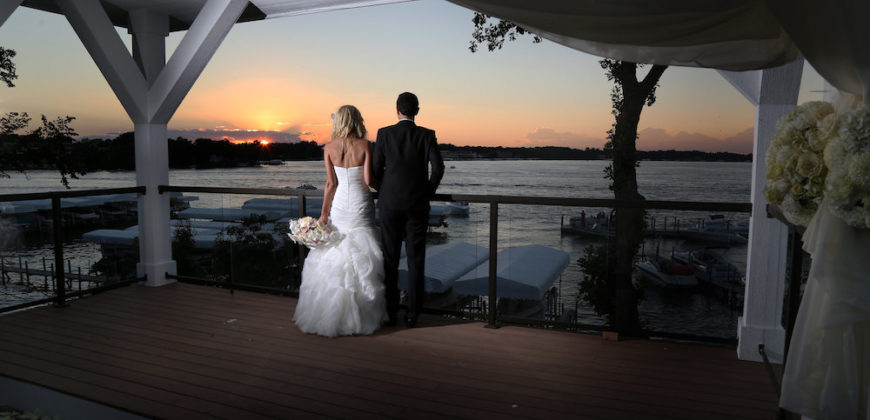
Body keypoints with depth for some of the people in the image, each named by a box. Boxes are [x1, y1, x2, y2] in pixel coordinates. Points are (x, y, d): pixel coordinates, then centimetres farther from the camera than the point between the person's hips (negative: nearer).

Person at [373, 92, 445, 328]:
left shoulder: (384, 134, 0)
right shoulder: (426, 135, -1)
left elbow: (376, 169, 0)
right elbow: (438, 167, -10)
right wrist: (428, 193, 4)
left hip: (390, 204, 0)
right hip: (417, 205, 0)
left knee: (390, 259, 9)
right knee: (415, 260, 6)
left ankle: (390, 312, 14)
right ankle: (413, 314, 10)